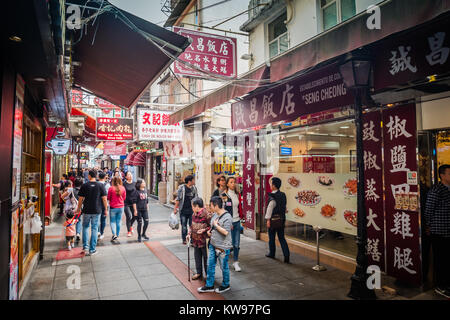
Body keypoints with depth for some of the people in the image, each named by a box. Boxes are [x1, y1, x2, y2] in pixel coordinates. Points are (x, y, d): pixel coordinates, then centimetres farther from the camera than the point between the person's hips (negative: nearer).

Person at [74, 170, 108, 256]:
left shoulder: (84, 186, -4)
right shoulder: (101, 186, -5)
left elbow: (81, 199, -1)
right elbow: (104, 199, -5)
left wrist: (78, 208, 13)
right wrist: (105, 209, 6)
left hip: (86, 211, 0)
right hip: (97, 211, 0)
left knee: (85, 227, 20)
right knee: (94, 229, 6)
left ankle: (85, 246, 17)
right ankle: (92, 250, 10)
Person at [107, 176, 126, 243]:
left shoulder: (111, 188, -12)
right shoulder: (123, 188, -3)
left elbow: (108, 198, -3)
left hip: (113, 207, -3)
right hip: (121, 207, 3)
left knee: (112, 221, 7)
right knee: (118, 221, 12)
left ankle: (114, 235, -11)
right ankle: (117, 236, 21)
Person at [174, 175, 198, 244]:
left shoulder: (194, 188, 6)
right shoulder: (181, 188, -7)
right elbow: (178, 199, -5)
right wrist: (175, 208, -6)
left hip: (192, 210, 3)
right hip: (183, 210, -3)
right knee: (184, 225, 8)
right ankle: (184, 239, 22)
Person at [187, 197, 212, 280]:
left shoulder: (206, 214, -19)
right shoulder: (194, 214, 6)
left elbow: (212, 226, -14)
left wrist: (204, 230, -24)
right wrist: (189, 234, 8)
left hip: (204, 240, -7)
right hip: (195, 240, 8)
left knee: (206, 257, 7)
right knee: (197, 257, 18)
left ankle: (208, 274, 23)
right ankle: (199, 273, 34)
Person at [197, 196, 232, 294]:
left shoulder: (227, 217, -21)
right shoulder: (214, 214, 4)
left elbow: (226, 232, -26)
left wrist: (216, 225, -19)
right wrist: (209, 231, 3)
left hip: (223, 247, -8)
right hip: (212, 244, 8)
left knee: (224, 267, 10)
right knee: (210, 265, 15)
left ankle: (226, 285, 30)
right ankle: (209, 286, 29)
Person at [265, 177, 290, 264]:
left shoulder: (272, 196, -17)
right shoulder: (283, 195, 5)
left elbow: (270, 208, -17)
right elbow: (284, 208, 11)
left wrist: (268, 219, -13)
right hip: (281, 220, 6)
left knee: (271, 238, 12)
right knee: (281, 238, 10)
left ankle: (272, 253, 27)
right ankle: (286, 256, 3)